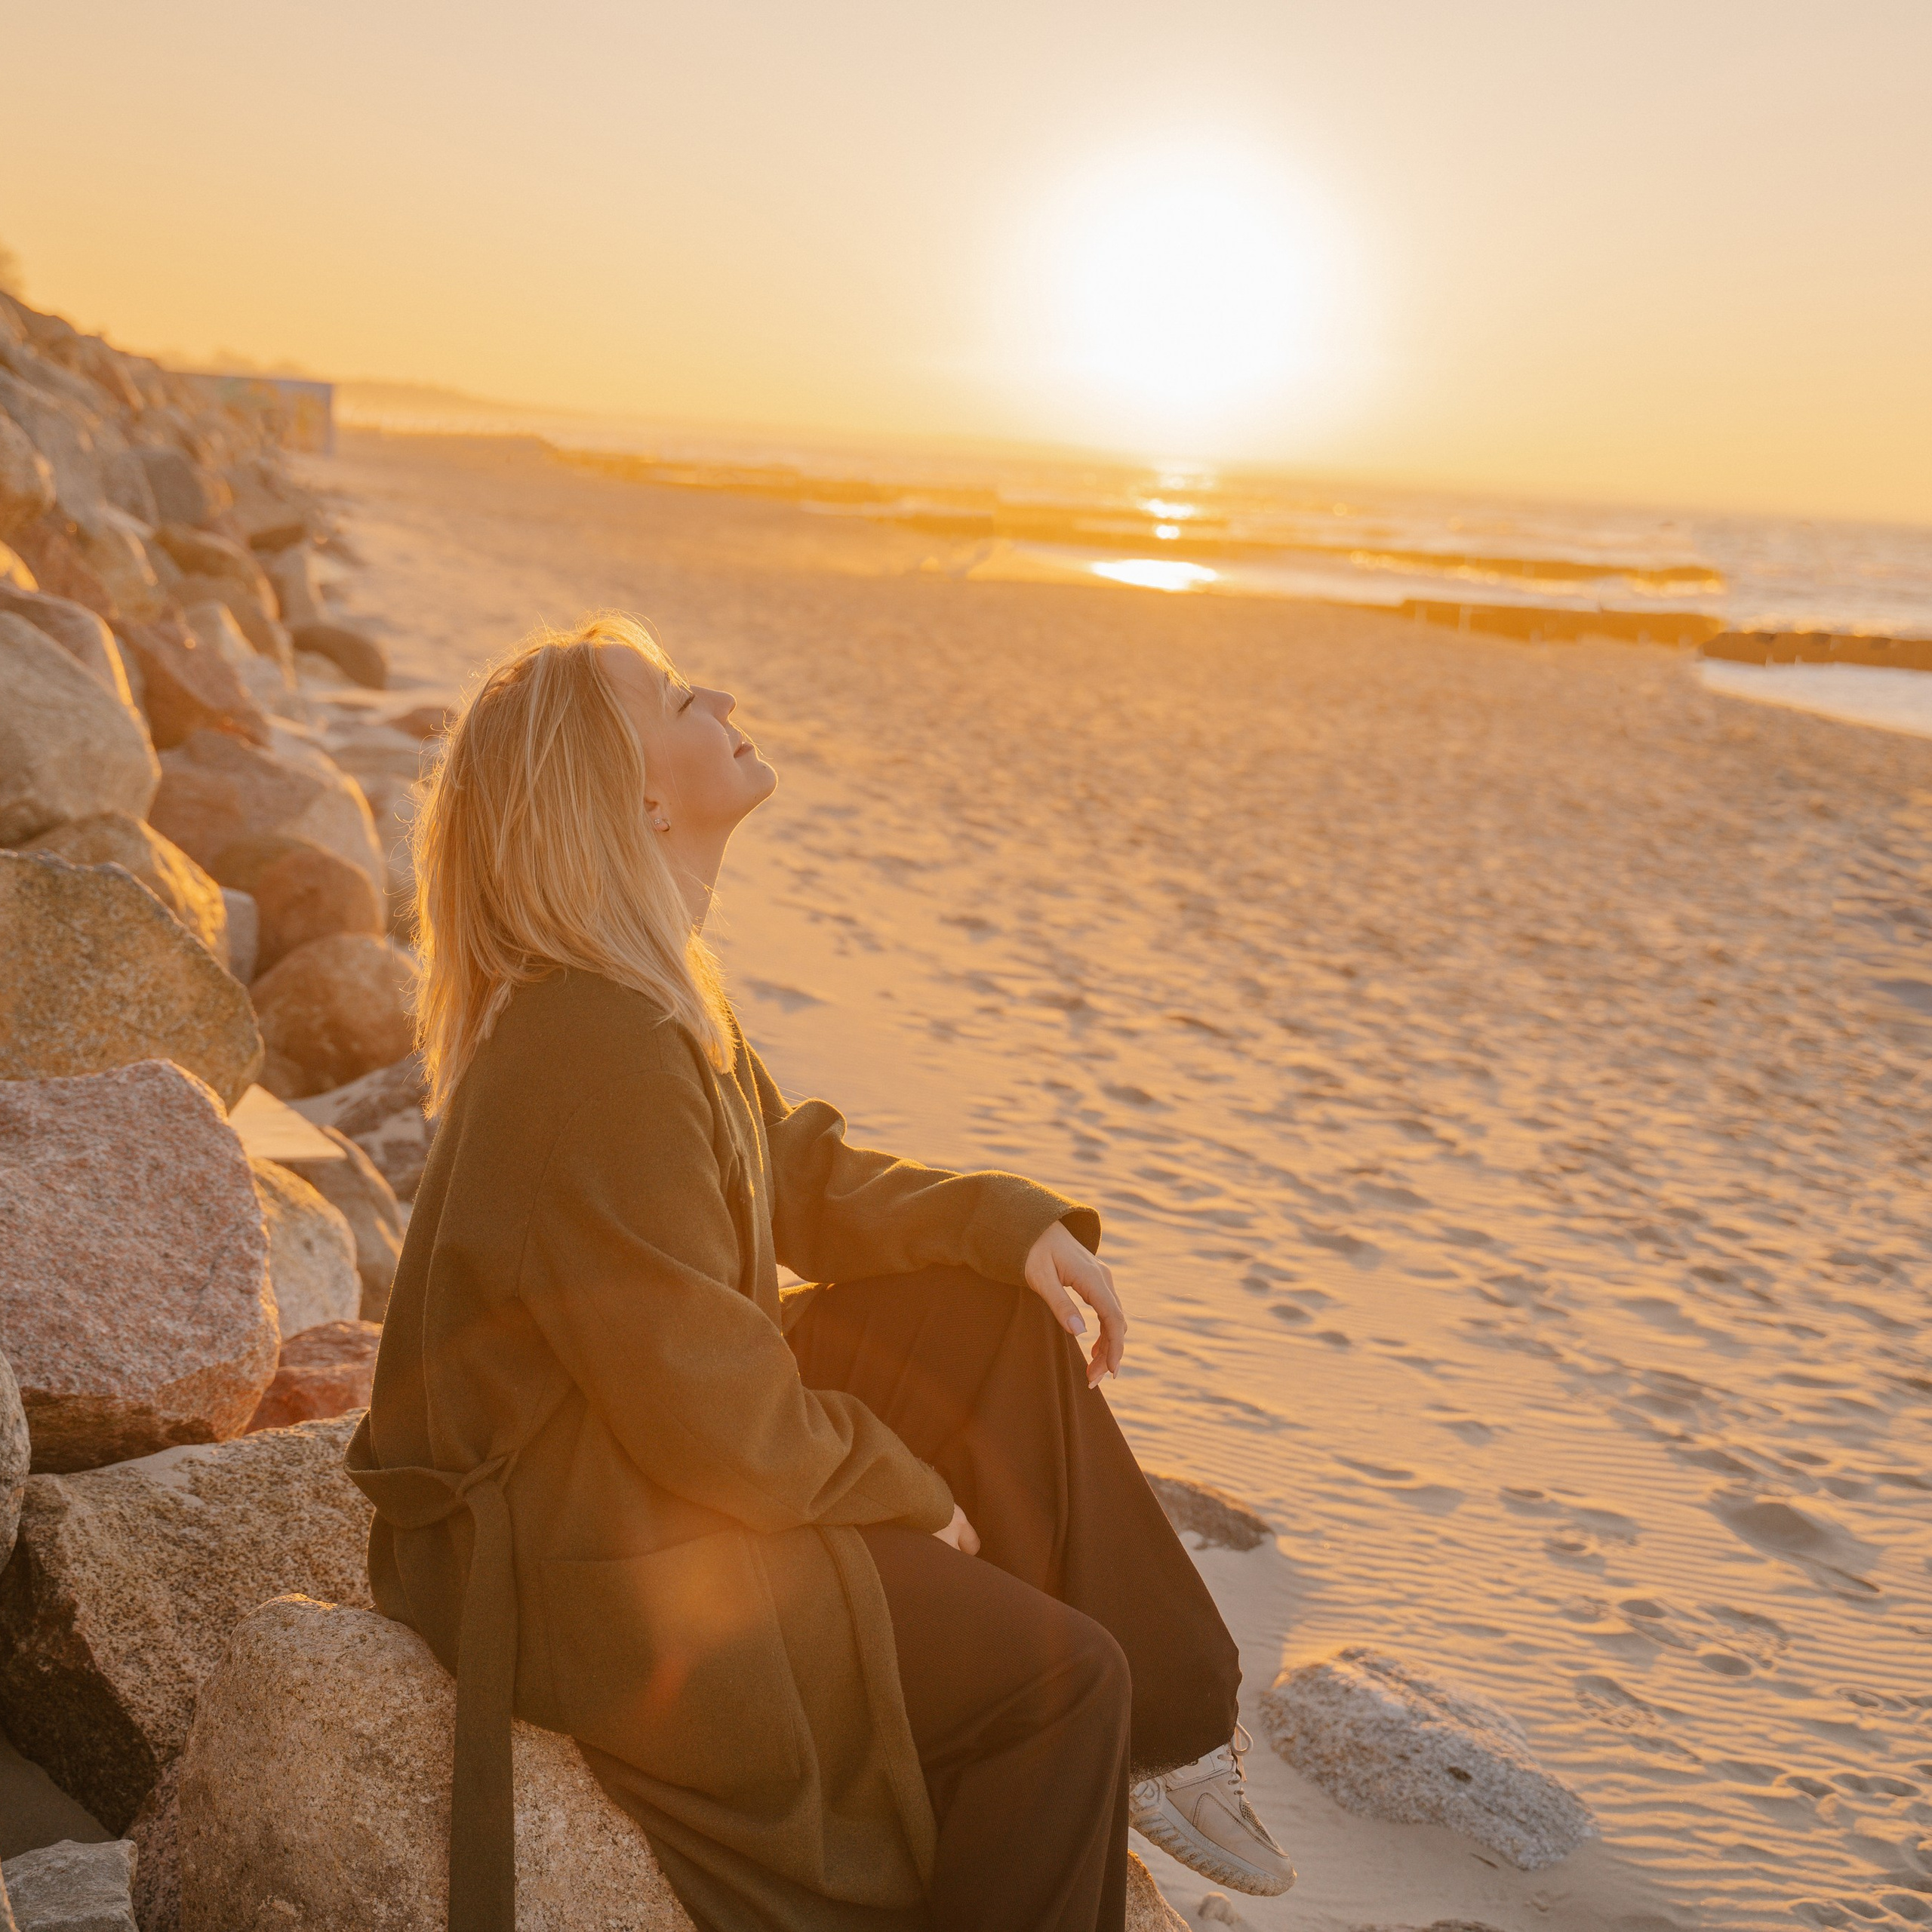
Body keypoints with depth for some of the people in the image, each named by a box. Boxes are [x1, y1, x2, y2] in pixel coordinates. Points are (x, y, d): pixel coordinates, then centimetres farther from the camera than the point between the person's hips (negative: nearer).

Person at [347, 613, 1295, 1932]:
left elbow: (798, 1176, 14)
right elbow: (714, 1414, -27)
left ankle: (1165, 1728, 14)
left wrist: (1008, 1222, 1)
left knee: (1000, 1312, 9)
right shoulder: (601, 1057, -30)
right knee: (1060, 1678, -9)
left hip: (654, 1452, 10)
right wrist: (909, 1489, -11)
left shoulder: (655, 988, 3)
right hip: (591, 1574, -10)